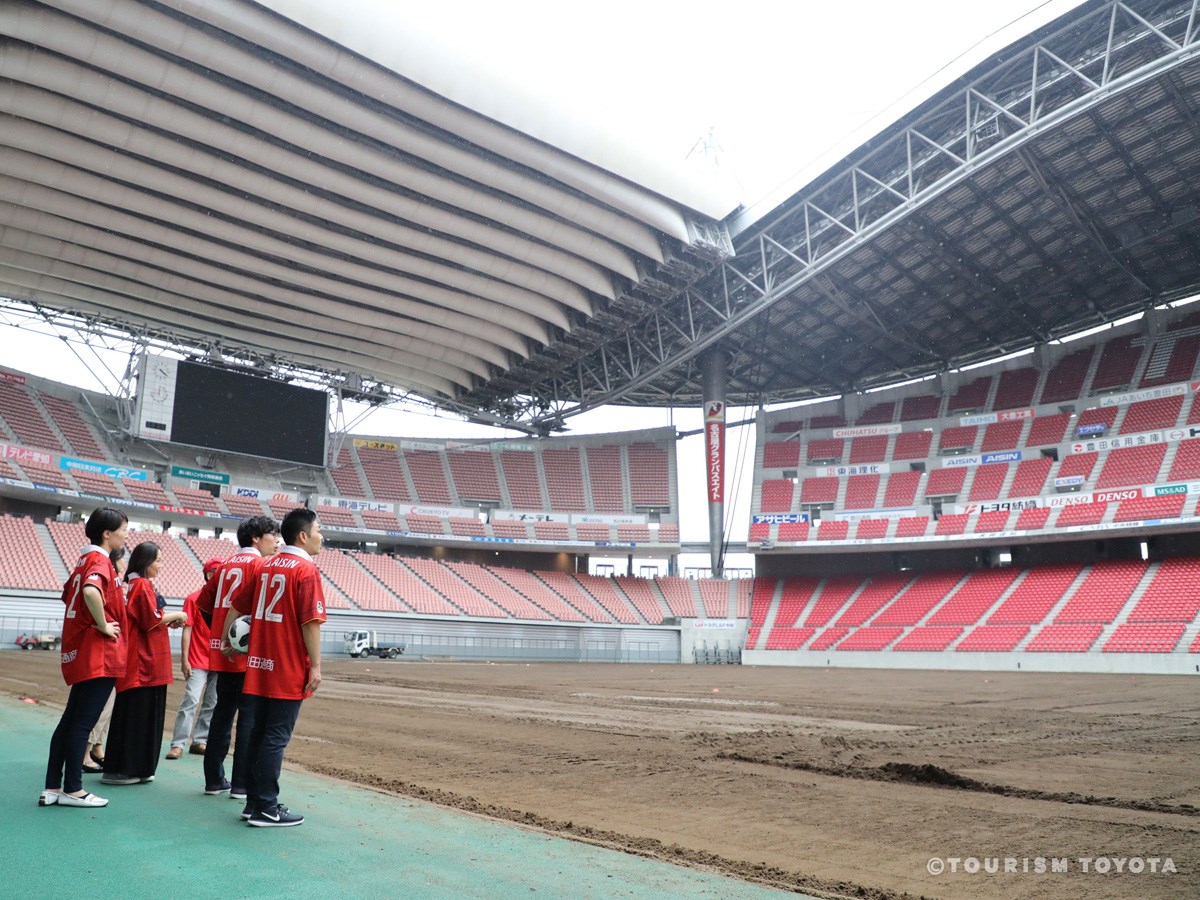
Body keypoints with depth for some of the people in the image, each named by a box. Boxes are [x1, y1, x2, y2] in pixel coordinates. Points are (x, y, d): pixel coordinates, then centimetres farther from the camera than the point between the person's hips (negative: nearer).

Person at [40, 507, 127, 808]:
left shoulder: (84, 559, 14)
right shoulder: (100, 560, -14)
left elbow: (69, 595, 25)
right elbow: (91, 591, -34)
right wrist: (103, 625, -22)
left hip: (79, 653, 9)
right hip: (99, 655, -9)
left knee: (70, 720, 13)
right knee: (82, 722, -1)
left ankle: (52, 788, 19)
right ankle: (73, 789, 7)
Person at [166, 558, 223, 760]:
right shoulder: (194, 598, -4)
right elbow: (187, 629, -5)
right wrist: (184, 660, -9)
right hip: (198, 662, -4)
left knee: (211, 705, 8)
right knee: (190, 702, -8)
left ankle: (200, 741, 17)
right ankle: (178, 744, -2)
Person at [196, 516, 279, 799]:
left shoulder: (226, 565, 14)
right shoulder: (259, 564, -10)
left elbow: (204, 602, 17)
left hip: (223, 654, 8)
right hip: (249, 654, -7)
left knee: (222, 713, 14)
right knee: (249, 717, 0)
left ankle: (214, 780, 20)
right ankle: (242, 784, 3)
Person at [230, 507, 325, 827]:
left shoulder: (266, 566, 11)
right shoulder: (306, 569, -13)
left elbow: (238, 605, 19)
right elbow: (311, 622, -18)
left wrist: (226, 636, 33)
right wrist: (316, 666, -15)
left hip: (260, 666, 8)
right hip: (289, 670, -8)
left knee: (259, 733, 14)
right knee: (276, 738, -2)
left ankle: (254, 801, 22)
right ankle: (266, 809, 4)